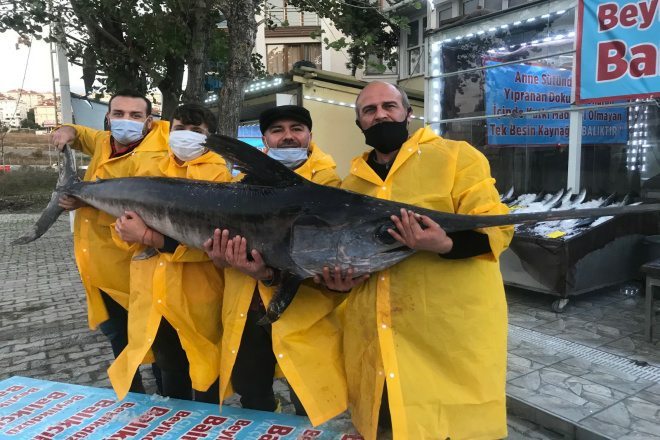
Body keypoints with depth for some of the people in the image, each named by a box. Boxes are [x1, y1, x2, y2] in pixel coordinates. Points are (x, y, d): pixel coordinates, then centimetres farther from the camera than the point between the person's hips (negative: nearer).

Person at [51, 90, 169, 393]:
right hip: (100, 266, 9)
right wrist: (68, 130, 7)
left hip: (134, 267, -9)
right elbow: (82, 135, 30)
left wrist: (88, 200, -32)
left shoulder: (152, 159, -21)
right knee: (117, 336, 24)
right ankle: (132, 394, 45)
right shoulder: (104, 142, 7)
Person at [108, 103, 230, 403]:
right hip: (153, 294, 6)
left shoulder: (218, 176, -9)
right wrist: (126, 227, -13)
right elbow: (126, 221, 11)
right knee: (169, 369, 23)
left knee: (203, 369, 10)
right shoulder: (153, 173, 11)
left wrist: (148, 236, -25)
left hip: (198, 298, -5)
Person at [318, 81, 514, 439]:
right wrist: (343, 276, 0)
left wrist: (445, 245, -28)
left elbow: (496, 228, -10)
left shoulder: (456, 156, -3)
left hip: (452, 333, -4)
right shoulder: (353, 181, 13)